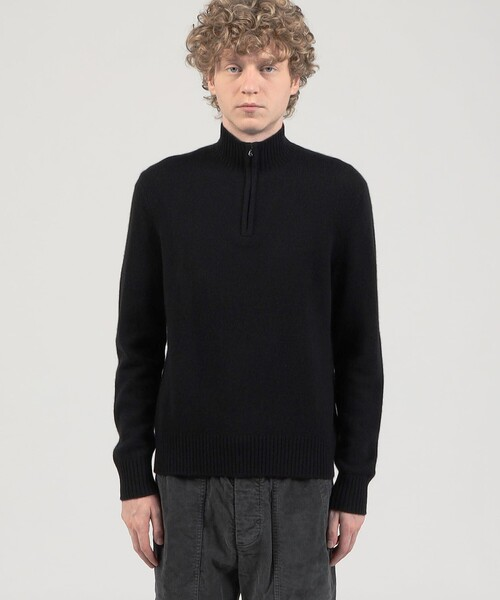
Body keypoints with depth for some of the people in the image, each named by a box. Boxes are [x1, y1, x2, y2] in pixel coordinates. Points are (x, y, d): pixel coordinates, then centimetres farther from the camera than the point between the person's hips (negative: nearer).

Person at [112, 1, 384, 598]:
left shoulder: (338, 189, -1)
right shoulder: (163, 188, 2)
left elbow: (360, 350, 2)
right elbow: (139, 346, 5)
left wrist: (354, 484, 0)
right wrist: (134, 474, 1)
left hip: (298, 480, -1)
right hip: (188, 479, 1)